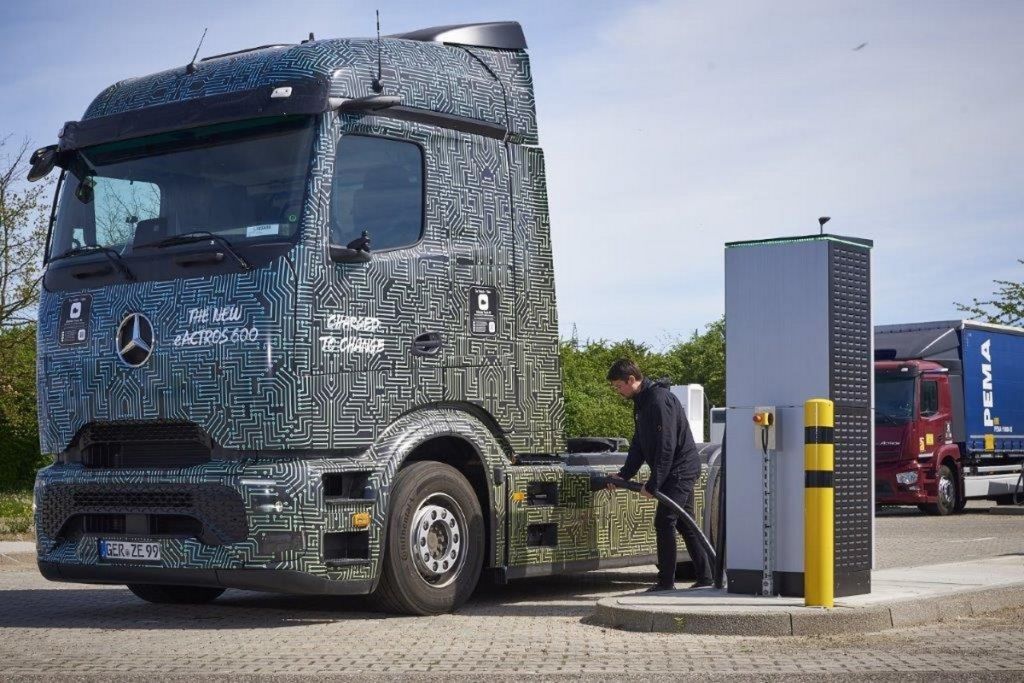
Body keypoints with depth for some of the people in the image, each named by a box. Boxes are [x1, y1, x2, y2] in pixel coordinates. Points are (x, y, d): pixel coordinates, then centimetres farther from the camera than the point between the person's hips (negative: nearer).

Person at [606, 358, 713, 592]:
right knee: (685, 524, 12)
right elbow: (638, 445, 18)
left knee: (664, 522, -10)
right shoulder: (641, 402, 12)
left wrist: (653, 484, -22)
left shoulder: (659, 400, -20)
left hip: (680, 469, -10)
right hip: (679, 472, 10)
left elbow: (666, 446, -24)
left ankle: (666, 582, -6)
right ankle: (705, 577, 16)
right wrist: (623, 475, 8)